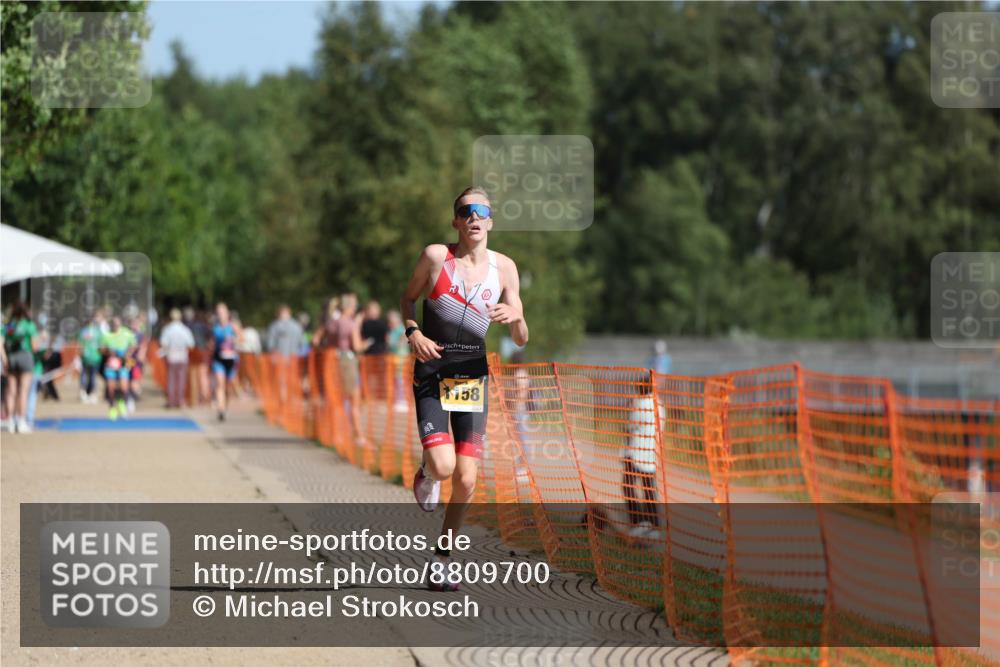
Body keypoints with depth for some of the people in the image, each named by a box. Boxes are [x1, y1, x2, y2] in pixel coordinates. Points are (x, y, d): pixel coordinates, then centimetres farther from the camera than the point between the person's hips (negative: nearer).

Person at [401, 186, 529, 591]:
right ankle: (426, 472, 19)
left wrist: (515, 319, -19)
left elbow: (521, 340, 3)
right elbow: (407, 299, 9)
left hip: (473, 375, 2)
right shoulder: (435, 256, -6)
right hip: (431, 372, -2)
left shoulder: (504, 268, 0)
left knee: (466, 479, -2)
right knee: (443, 466, -20)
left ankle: (443, 556, 17)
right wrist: (413, 332, -10)